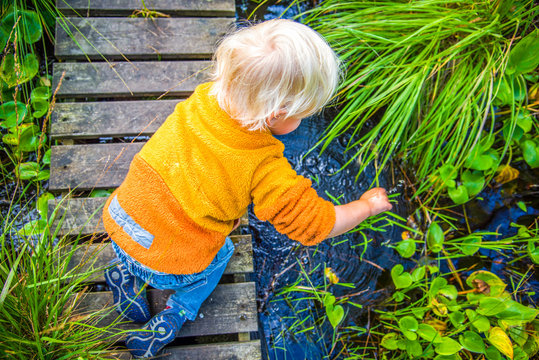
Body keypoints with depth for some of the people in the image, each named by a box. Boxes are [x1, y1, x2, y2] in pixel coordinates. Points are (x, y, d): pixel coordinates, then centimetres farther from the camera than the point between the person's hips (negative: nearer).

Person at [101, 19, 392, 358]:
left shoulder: (203, 96, -14)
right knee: (221, 251, 27)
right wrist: (367, 206, -1)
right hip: (169, 266, -4)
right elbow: (316, 223, -16)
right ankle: (177, 313, 22)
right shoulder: (265, 170, -27)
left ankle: (128, 276, 30)